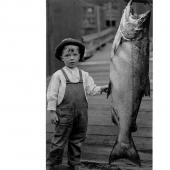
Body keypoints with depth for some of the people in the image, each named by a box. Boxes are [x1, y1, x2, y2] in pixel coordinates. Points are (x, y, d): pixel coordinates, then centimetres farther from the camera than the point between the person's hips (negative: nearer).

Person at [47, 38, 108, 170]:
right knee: (60, 139, 2)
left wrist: (101, 89, -12)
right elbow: (52, 94, -2)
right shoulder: (58, 75, -2)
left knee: (77, 139, 13)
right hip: (64, 112, -3)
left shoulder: (84, 75, 9)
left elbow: (91, 89, 5)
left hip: (81, 113, 4)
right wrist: (52, 111, -5)